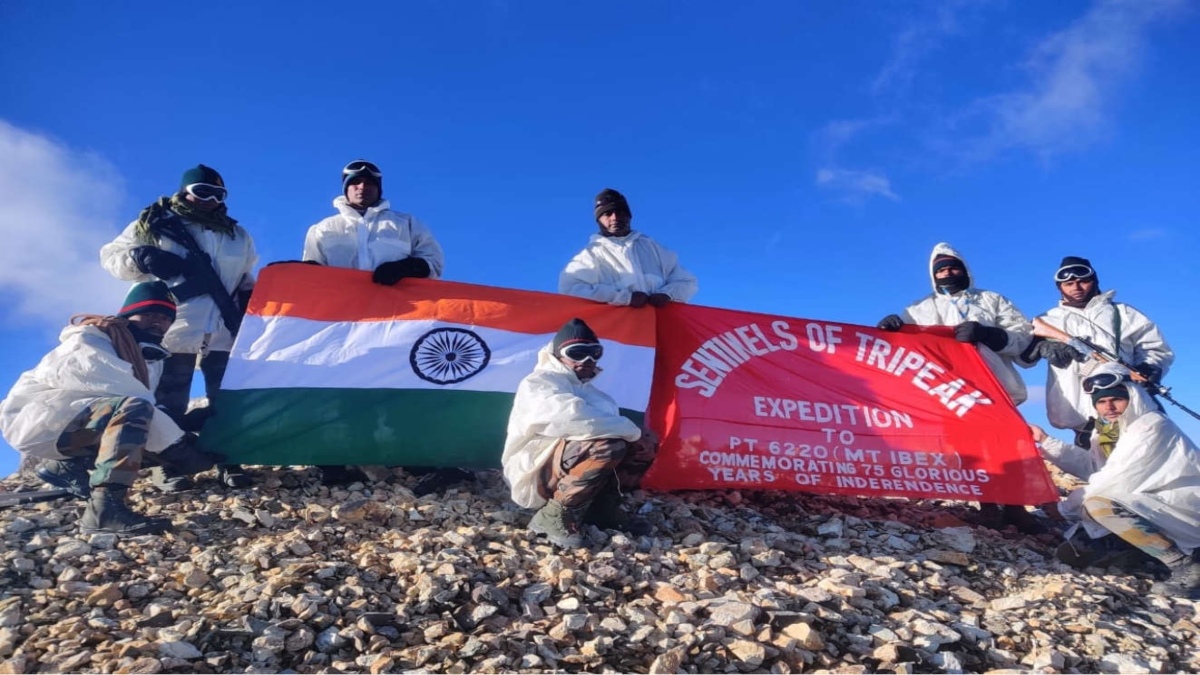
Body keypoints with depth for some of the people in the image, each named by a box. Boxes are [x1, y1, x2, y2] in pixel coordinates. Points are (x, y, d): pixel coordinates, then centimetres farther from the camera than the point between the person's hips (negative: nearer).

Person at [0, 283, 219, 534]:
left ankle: (67, 466, 9)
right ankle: (105, 507, -45)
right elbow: (135, 402, -25)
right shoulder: (91, 342, -13)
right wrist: (178, 444, -27)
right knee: (134, 408, -31)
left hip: (74, 423, 9)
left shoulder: (150, 359, 12)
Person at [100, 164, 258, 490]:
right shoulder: (153, 223, 5)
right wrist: (141, 258, -14)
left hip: (225, 333, 3)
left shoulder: (237, 235, 16)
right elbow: (111, 256, 7)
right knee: (169, 402, 1)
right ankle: (167, 464, 11)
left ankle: (229, 461, 11)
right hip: (171, 331, -3)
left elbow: (246, 279, 27)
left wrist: (247, 302, 7)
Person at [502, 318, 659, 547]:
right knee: (606, 446, -34)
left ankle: (602, 509, 7)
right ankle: (554, 517, -19)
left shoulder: (585, 388, 17)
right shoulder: (539, 383, -13)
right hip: (534, 475, -9)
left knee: (646, 442, 2)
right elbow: (576, 418, -30)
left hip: (570, 467, 9)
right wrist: (632, 430, -22)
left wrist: (635, 433, -13)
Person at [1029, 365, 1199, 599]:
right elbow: (1091, 465, 4)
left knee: (1099, 504, -27)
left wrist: (1065, 507, -15)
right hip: (1161, 502, 9)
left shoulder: (1152, 426, -18)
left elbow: (1119, 480, -21)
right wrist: (1047, 442, 2)